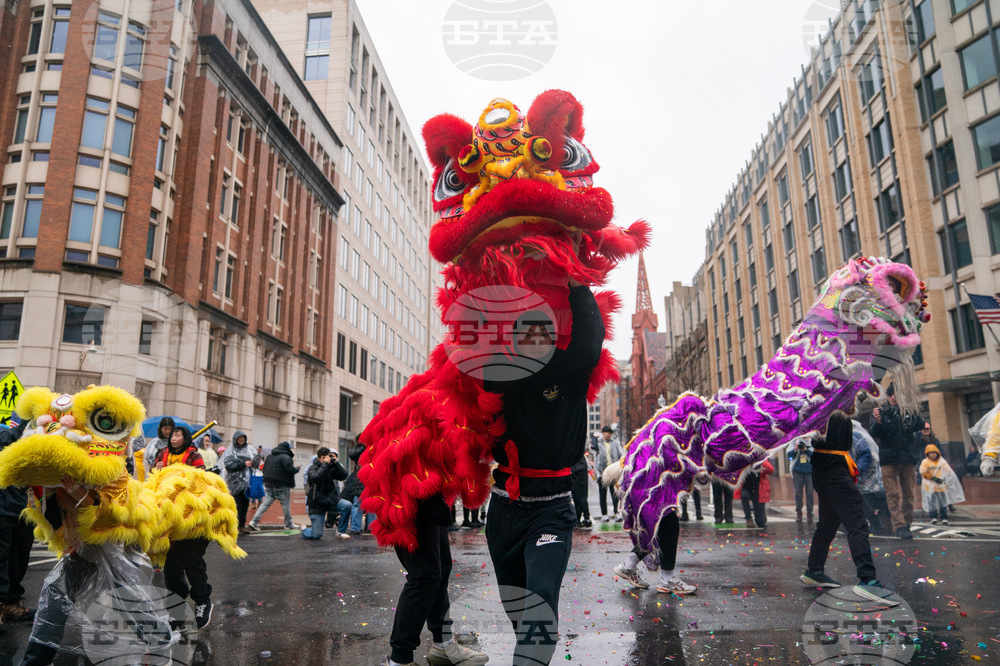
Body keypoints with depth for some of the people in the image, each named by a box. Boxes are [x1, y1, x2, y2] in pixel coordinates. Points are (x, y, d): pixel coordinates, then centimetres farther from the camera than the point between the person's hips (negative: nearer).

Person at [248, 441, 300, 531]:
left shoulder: (269, 456, 12)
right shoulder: (285, 457, -13)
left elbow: (264, 469, 16)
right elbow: (290, 470, -20)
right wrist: (297, 469, -1)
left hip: (268, 484, 7)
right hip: (282, 486, -7)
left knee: (265, 503, 8)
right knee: (286, 504, 6)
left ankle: (254, 521, -2)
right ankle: (288, 524, 16)